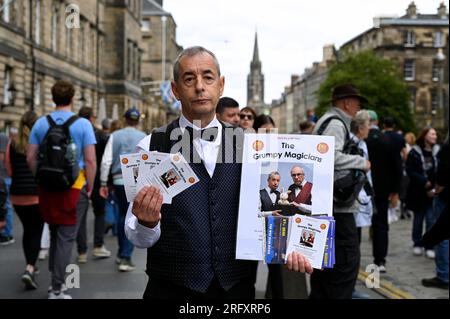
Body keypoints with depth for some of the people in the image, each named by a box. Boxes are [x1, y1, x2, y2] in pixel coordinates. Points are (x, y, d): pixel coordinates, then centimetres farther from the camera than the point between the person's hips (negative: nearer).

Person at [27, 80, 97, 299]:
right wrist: (90, 187, -1)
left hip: (47, 187, 4)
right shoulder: (83, 124, -7)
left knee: (54, 232, 20)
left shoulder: (40, 123, 3)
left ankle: (55, 279, 28)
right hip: (73, 187, -4)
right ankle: (56, 289, 5)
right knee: (66, 237, 3)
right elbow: (90, 161, -11)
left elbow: (30, 158, 3)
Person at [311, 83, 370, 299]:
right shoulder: (335, 123, -13)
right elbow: (331, 157, -28)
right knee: (348, 258, -9)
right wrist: (362, 162, -15)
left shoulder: (328, 121, 20)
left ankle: (319, 295, 24)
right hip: (337, 203, -11)